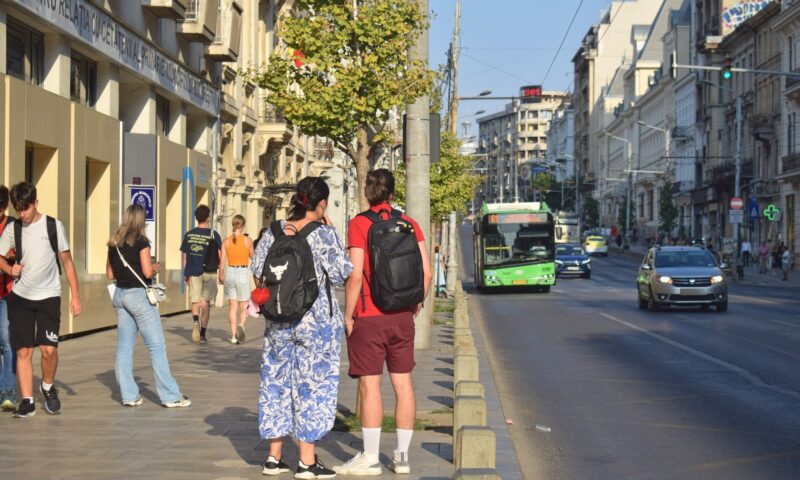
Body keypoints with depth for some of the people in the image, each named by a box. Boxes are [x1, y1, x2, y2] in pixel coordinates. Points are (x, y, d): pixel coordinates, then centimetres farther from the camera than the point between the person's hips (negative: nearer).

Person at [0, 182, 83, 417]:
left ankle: (48, 387, 15)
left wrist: (75, 296, 0)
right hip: (20, 297, 2)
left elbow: (67, 261, 3)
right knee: (23, 351, 0)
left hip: (49, 296, -2)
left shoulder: (54, 226, -2)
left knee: (49, 349, -12)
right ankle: (27, 401, 8)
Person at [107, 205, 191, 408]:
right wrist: (156, 267, 4)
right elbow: (148, 271, -16)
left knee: (124, 347, 9)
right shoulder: (141, 241, -11)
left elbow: (110, 274, 11)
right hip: (138, 294, -6)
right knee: (157, 347, -2)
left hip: (120, 294, 7)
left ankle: (129, 395, 10)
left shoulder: (114, 243, 7)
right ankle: (170, 396, 0)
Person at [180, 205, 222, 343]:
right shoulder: (213, 234, -6)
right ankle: (203, 333, 7)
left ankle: (195, 320, -23)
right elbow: (220, 255, -4)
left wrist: (186, 274, 15)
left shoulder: (189, 235, 1)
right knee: (206, 303, 8)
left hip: (193, 272, 1)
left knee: (195, 301, 7)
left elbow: (185, 256, 6)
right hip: (209, 272, -1)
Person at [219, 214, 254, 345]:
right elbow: (252, 257, 8)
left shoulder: (226, 241, 0)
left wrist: (221, 277, 11)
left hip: (230, 272, 2)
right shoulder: (248, 240, -5)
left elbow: (222, 262, 0)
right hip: (243, 272, -2)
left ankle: (233, 335, 8)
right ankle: (241, 325, -20)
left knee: (232, 306, 10)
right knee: (243, 306, 9)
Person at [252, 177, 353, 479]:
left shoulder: (275, 231, 2)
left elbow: (257, 270, 8)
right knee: (312, 383, 2)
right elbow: (342, 274, -9)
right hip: (317, 320, -5)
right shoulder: (324, 235, -12)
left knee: (277, 381, 13)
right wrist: (330, 233, -2)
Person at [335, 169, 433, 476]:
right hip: (402, 316, 5)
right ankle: (402, 456, 14)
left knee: (370, 385, -1)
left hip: (369, 316, -5)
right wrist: (416, 304, 13)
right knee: (403, 384, 8)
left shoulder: (359, 224, -7)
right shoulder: (409, 224, 6)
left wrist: (348, 315, -6)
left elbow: (355, 276, -14)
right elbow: (426, 271, 1)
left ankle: (370, 458, 2)